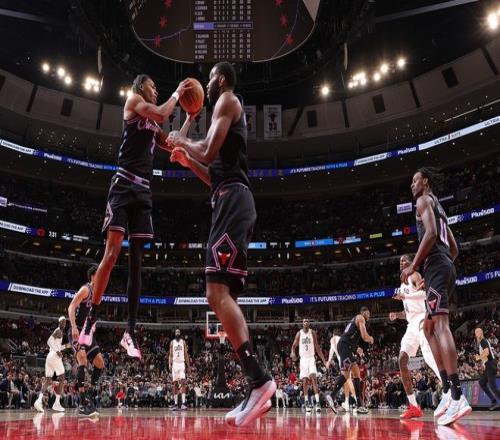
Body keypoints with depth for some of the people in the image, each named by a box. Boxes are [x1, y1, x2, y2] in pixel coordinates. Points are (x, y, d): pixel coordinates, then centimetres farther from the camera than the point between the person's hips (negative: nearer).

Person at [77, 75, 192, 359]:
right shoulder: (133, 100, 7)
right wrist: (177, 93, 6)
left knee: (137, 261, 2)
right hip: (124, 184, -7)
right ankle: (91, 319, -4)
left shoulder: (153, 125, 27)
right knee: (112, 252, -13)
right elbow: (161, 113, -9)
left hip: (144, 190, 7)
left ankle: (130, 331, 3)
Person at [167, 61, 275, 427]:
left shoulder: (227, 100, 4)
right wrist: (188, 161, 32)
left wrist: (182, 141, 7)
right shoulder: (229, 110, 31)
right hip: (233, 201, 10)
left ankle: (259, 379, -26)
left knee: (218, 292, -19)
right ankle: (257, 388, 3)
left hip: (232, 200, -10)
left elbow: (210, 150, -11)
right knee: (226, 295, 6)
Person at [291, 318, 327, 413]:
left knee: (313, 378, -17)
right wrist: (293, 353, -18)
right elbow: (294, 345, 6)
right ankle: (307, 402, 13)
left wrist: (324, 360, 3)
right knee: (305, 381, -1)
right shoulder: (299, 333, 3)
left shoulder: (312, 333, 2)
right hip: (303, 359, 1)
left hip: (311, 358, -1)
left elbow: (317, 347, 7)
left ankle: (317, 402, -21)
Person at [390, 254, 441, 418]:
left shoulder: (415, 275, 0)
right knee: (402, 360, -1)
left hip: (422, 319, -9)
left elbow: (425, 293, -19)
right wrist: (397, 315, 11)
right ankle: (413, 407, 0)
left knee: (429, 357, -26)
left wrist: (405, 296, -22)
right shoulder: (403, 285, 26)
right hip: (412, 324, 9)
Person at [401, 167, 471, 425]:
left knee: (440, 326, -18)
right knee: (429, 328, 12)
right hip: (446, 267, 10)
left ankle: (457, 397, -25)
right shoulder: (439, 208, 29)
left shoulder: (424, 200, 1)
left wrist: (413, 265, -14)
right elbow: (454, 249, 27)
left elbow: (431, 234, -17)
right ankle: (448, 391, 8)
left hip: (435, 266, -10)